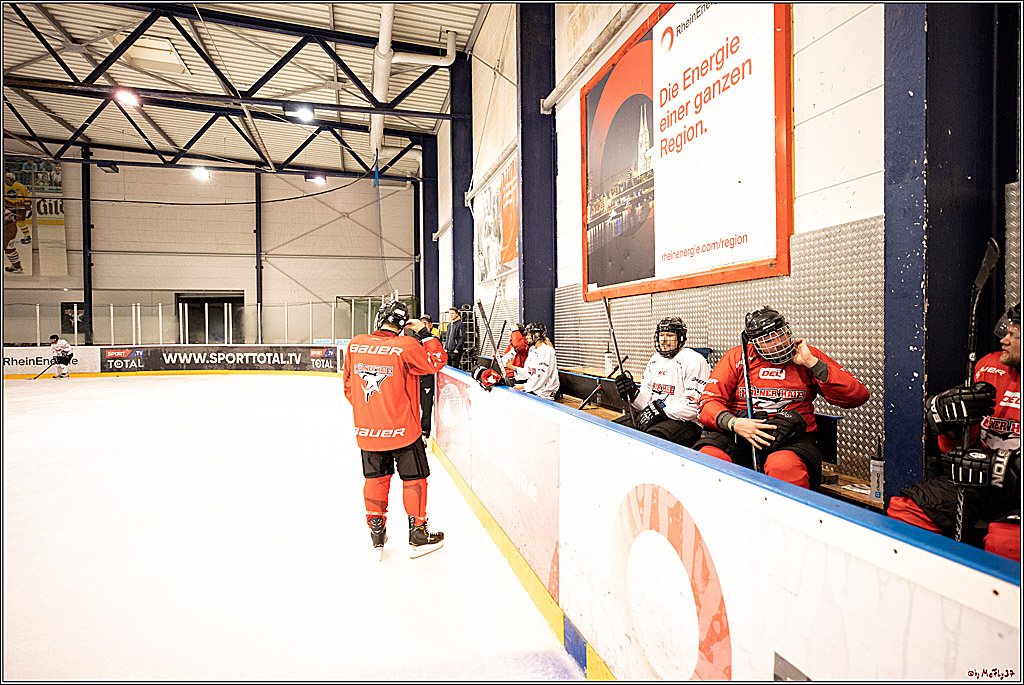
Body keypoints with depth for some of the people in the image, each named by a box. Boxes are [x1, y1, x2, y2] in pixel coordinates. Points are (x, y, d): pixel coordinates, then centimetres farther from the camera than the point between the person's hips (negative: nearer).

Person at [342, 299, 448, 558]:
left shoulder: (355, 344, -1)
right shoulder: (406, 346, -17)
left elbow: (349, 384, 9)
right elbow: (437, 361, -5)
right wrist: (424, 333, 1)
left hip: (366, 430, 4)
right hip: (402, 430, -4)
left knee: (375, 478, 18)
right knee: (414, 478, 11)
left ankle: (377, 535, 27)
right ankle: (418, 535, 22)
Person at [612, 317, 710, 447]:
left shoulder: (694, 360, -7)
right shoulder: (655, 360, 18)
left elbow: (694, 404, -15)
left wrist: (662, 411, -18)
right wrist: (633, 394, -4)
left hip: (685, 422, -7)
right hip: (654, 418, 8)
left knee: (652, 437, -37)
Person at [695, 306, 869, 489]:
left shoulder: (808, 356, 10)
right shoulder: (736, 357, 8)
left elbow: (858, 396, 2)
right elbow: (709, 401, 2)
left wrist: (812, 363, -6)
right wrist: (734, 423, -18)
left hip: (792, 436, 0)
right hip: (738, 433, 1)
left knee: (785, 466, -37)